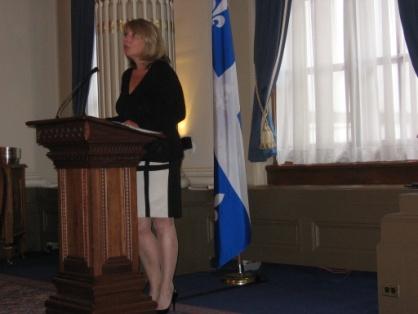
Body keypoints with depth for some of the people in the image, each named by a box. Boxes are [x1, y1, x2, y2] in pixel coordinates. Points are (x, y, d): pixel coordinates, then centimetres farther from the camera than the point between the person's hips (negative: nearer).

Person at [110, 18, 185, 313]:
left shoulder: (162, 72, -4)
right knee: (140, 226, 6)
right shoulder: (128, 76, 18)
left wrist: (138, 125, -18)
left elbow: (177, 112, -12)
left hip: (160, 156, -7)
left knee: (163, 224, -2)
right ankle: (156, 289, 17)